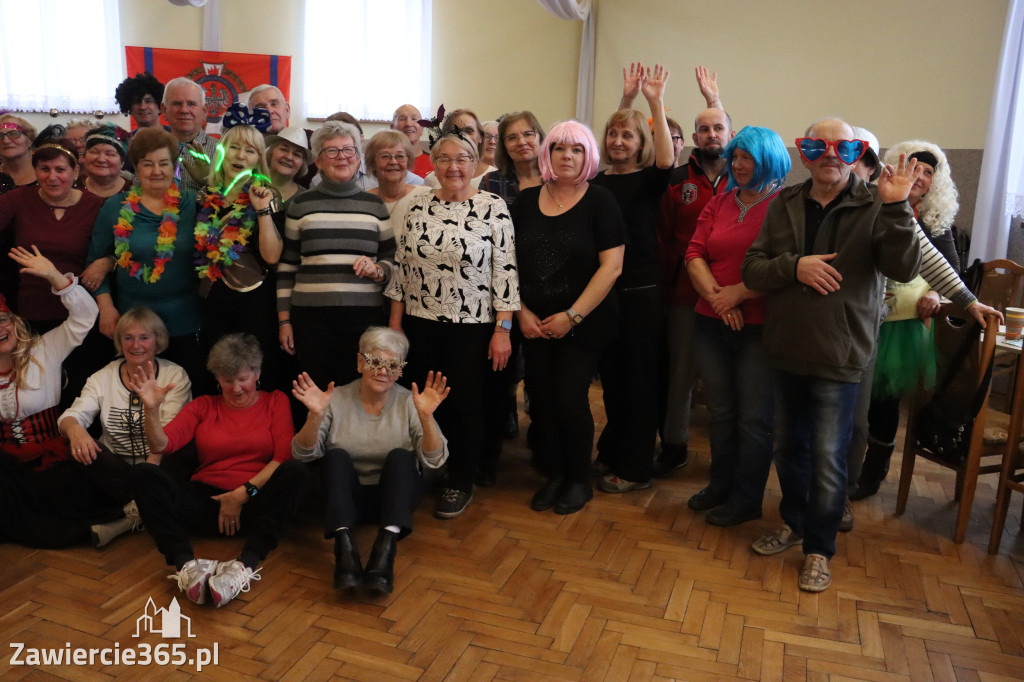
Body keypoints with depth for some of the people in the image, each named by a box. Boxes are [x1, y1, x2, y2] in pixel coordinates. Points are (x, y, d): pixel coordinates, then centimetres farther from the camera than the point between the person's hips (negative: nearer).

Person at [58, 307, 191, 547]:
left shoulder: (175, 376, 0)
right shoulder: (104, 378, 8)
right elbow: (73, 415, -6)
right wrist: (74, 428, -31)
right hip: (114, 469, 3)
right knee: (79, 449, -27)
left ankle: (130, 515, -19)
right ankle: (140, 507, -23)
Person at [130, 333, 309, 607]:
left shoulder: (275, 401, 12)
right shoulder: (204, 406, 17)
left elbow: (285, 456, -4)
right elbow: (162, 445, 1)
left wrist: (243, 494, -12)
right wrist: (151, 410, -18)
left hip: (255, 503, -2)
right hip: (206, 501, 2)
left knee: (296, 471, -31)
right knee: (143, 473, -20)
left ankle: (246, 565, -45)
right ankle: (187, 565, -41)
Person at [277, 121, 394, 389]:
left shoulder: (375, 205, 10)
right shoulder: (300, 205, 8)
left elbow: (392, 259, 16)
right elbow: (286, 266, 10)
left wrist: (378, 270, -7)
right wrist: (284, 320, 5)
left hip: (365, 316, 1)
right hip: (311, 317, 0)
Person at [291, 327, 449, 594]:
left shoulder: (408, 402, -4)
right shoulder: (338, 399, -2)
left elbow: (434, 459, -13)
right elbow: (303, 454, -8)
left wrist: (426, 416, -29)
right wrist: (315, 416, -26)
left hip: (395, 494, 0)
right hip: (347, 496, 1)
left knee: (400, 457, -27)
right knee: (337, 456, -25)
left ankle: (385, 550, -42)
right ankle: (345, 547, -40)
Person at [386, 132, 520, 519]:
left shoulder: (493, 207, -6)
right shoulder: (415, 206, 3)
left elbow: (505, 270, -8)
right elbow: (401, 266, 7)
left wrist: (503, 330, -11)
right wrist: (395, 323, 5)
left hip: (473, 327, -3)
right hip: (420, 324, 3)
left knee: (465, 405, 6)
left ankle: (461, 483, 24)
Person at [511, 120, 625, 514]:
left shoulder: (600, 202, -4)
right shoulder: (526, 200, 7)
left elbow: (611, 265, -10)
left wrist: (573, 315, -13)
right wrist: (521, 311, -3)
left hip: (585, 323, -4)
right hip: (535, 324, 4)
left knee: (570, 397, -6)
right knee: (540, 399, 5)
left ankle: (579, 481, 16)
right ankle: (554, 475, 25)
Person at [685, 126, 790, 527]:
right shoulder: (719, 203, 11)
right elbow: (695, 254, 5)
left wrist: (738, 293, -16)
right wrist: (715, 295, -11)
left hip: (760, 326, -5)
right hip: (713, 324, 5)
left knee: (754, 418, 4)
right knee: (719, 412, 15)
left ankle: (746, 500, 18)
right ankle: (720, 485, 31)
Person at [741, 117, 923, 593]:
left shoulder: (873, 207, -5)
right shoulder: (784, 205, 4)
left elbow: (904, 269, -17)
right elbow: (752, 269, -1)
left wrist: (895, 207, -27)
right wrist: (794, 266, -19)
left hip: (839, 356, -4)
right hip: (787, 351, 4)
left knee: (828, 457, 4)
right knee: (788, 447, 18)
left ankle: (819, 548, 23)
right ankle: (793, 523, 39)